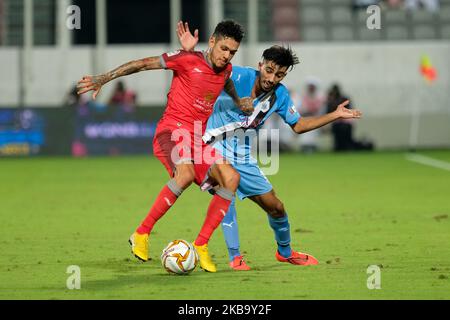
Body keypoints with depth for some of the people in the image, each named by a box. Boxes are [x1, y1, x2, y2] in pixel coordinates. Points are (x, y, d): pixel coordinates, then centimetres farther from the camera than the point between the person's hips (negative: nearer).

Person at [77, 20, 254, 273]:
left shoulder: (226, 70, 12)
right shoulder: (189, 60, -8)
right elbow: (143, 64, -5)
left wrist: (240, 103, 37)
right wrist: (104, 79, -9)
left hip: (198, 139, 7)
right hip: (171, 131, -7)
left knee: (231, 178, -17)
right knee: (186, 172, -36)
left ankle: (201, 246, -12)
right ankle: (142, 234, -23)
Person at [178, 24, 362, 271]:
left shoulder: (280, 96, -3)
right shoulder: (237, 76, -18)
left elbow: (298, 125, 12)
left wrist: (335, 115, 7)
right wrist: (189, 52, -35)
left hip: (243, 157, 5)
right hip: (214, 147, -5)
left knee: (276, 207, 9)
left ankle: (285, 252, 37)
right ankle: (235, 257, -24)